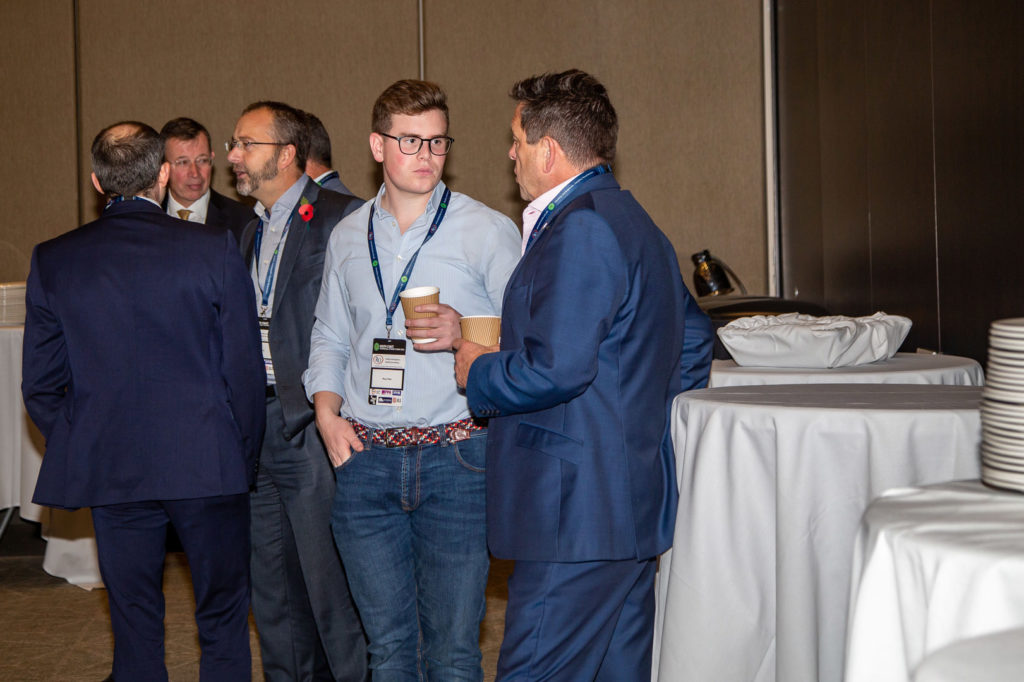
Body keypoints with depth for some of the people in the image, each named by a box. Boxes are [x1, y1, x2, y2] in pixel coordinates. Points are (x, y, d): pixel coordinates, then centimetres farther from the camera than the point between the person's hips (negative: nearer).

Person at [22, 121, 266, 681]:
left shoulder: (52, 260, 0)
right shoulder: (213, 249, -8)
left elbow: (40, 386, 3)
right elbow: (244, 368, -5)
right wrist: (244, 457, 7)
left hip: (109, 470, 2)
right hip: (207, 466, -2)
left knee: (134, 624, 13)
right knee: (224, 619, 11)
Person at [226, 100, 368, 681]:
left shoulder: (340, 219, -9)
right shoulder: (251, 231, 17)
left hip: (313, 429, -8)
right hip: (257, 428, 8)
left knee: (330, 580, -3)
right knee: (272, 584, 15)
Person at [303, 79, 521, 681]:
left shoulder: (489, 231, -1)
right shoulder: (348, 235, 13)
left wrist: (464, 335, -19)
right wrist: (327, 411, 5)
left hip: (455, 460, -3)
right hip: (366, 460, 4)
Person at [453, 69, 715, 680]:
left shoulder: (579, 228, -15)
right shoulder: (633, 221, 18)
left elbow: (556, 368, -23)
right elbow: (695, 340, 26)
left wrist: (477, 372, -6)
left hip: (578, 510, -11)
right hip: (634, 501, 11)